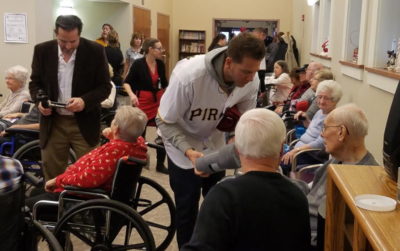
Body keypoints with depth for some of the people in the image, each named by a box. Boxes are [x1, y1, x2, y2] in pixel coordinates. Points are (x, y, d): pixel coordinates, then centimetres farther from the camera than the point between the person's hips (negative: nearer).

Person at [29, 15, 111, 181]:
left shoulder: (95, 51, -8)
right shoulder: (42, 51, -2)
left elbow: (105, 86, -4)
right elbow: (35, 82, 9)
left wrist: (85, 101, -22)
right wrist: (39, 100, -13)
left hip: (84, 123, -2)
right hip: (53, 122, 2)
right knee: (51, 176, 11)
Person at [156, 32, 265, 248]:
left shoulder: (250, 82, -22)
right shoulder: (188, 76, -36)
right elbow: (164, 122, -25)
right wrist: (189, 151, -38)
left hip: (215, 144, 5)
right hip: (183, 148, -4)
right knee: (187, 208, 4)